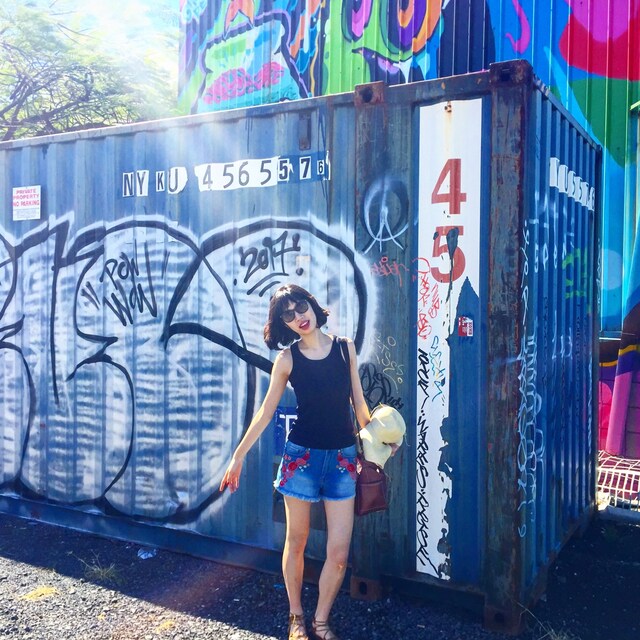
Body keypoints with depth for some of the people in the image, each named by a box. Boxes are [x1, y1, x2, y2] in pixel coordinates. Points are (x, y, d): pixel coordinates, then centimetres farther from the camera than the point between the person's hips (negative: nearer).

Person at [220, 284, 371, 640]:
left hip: (343, 457, 1)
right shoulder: (287, 360, -3)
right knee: (296, 542, 12)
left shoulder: (345, 347, 1)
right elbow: (266, 412, 4)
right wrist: (239, 456, 4)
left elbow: (359, 402, 8)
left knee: (339, 554, 1)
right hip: (303, 454, -1)